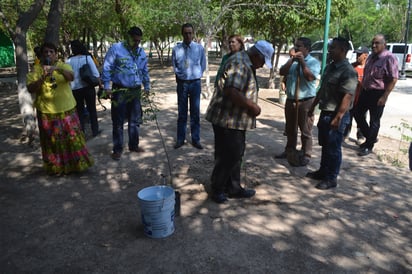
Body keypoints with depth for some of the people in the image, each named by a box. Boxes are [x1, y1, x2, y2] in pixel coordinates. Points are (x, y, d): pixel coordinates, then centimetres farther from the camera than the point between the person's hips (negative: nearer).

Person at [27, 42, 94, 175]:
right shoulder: (36, 69, 2)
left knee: (72, 136, 6)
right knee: (52, 141, 7)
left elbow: (71, 77, -18)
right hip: (46, 111, 0)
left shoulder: (64, 66, 3)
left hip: (66, 109, 1)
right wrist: (42, 78, -21)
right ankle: (56, 167, 21)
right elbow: (30, 89, -7)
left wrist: (58, 69, -35)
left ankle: (76, 163, 21)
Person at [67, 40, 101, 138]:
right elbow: (96, 73, -9)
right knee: (92, 109, 13)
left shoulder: (69, 61, -4)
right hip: (88, 87, 0)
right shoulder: (87, 57, -6)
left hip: (75, 89, 1)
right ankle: (95, 131, 17)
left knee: (80, 111, 13)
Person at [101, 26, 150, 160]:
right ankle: (118, 149, 11)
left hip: (136, 91, 5)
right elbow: (106, 68, -7)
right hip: (119, 90, -5)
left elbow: (145, 71, 20)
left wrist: (147, 86, 21)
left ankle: (134, 145, 26)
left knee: (135, 120, 12)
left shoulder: (141, 52, 9)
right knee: (118, 121, 0)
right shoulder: (116, 48, -8)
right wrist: (106, 86, -11)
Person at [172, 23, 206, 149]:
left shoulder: (199, 48, -4)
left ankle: (195, 140, 15)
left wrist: (195, 75, 8)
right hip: (182, 83, 0)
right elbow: (174, 66, 10)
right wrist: (181, 74, 6)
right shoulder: (176, 49, -5)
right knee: (182, 113, 8)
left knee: (195, 113, 5)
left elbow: (203, 66, 8)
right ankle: (180, 139, 18)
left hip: (195, 83, 0)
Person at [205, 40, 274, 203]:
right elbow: (232, 92, -30)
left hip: (236, 120, 11)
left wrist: (251, 107, 12)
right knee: (227, 156, 0)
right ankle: (217, 190, 16)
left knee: (235, 155, 16)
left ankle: (233, 188, 28)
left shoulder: (247, 64, 16)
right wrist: (253, 107, -20)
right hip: (227, 120, -11)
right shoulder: (239, 64, -18)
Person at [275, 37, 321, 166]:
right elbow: (282, 72, -1)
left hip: (306, 101, -6)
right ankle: (289, 150, 30)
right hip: (290, 100, 6)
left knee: (305, 130, -1)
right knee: (290, 129, 17)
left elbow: (310, 77, -21)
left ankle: (306, 155, 7)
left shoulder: (313, 62, -5)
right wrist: (292, 60, -9)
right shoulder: (292, 60, 12)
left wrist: (302, 62, -17)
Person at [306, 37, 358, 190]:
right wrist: (313, 106, 20)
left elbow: (347, 97, -23)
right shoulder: (329, 67, 11)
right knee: (324, 145, 18)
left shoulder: (348, 71, -18)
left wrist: (338, 118, -26)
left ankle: (331, 178, 13)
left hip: (336, 115, -9)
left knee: (333, 148, 1)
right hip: (325, 112, 9)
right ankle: (323, 171, 32)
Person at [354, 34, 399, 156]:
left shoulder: (389, 58, -14)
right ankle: (371, 137, 30)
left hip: (378, 94, -8)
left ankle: (368, 146, 14)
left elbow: (394, 79, -17)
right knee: (358, 115, 12)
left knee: (374, 121, 2)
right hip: (365, 91, 8)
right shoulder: (371, 57, 10)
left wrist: (384, 96, -20)